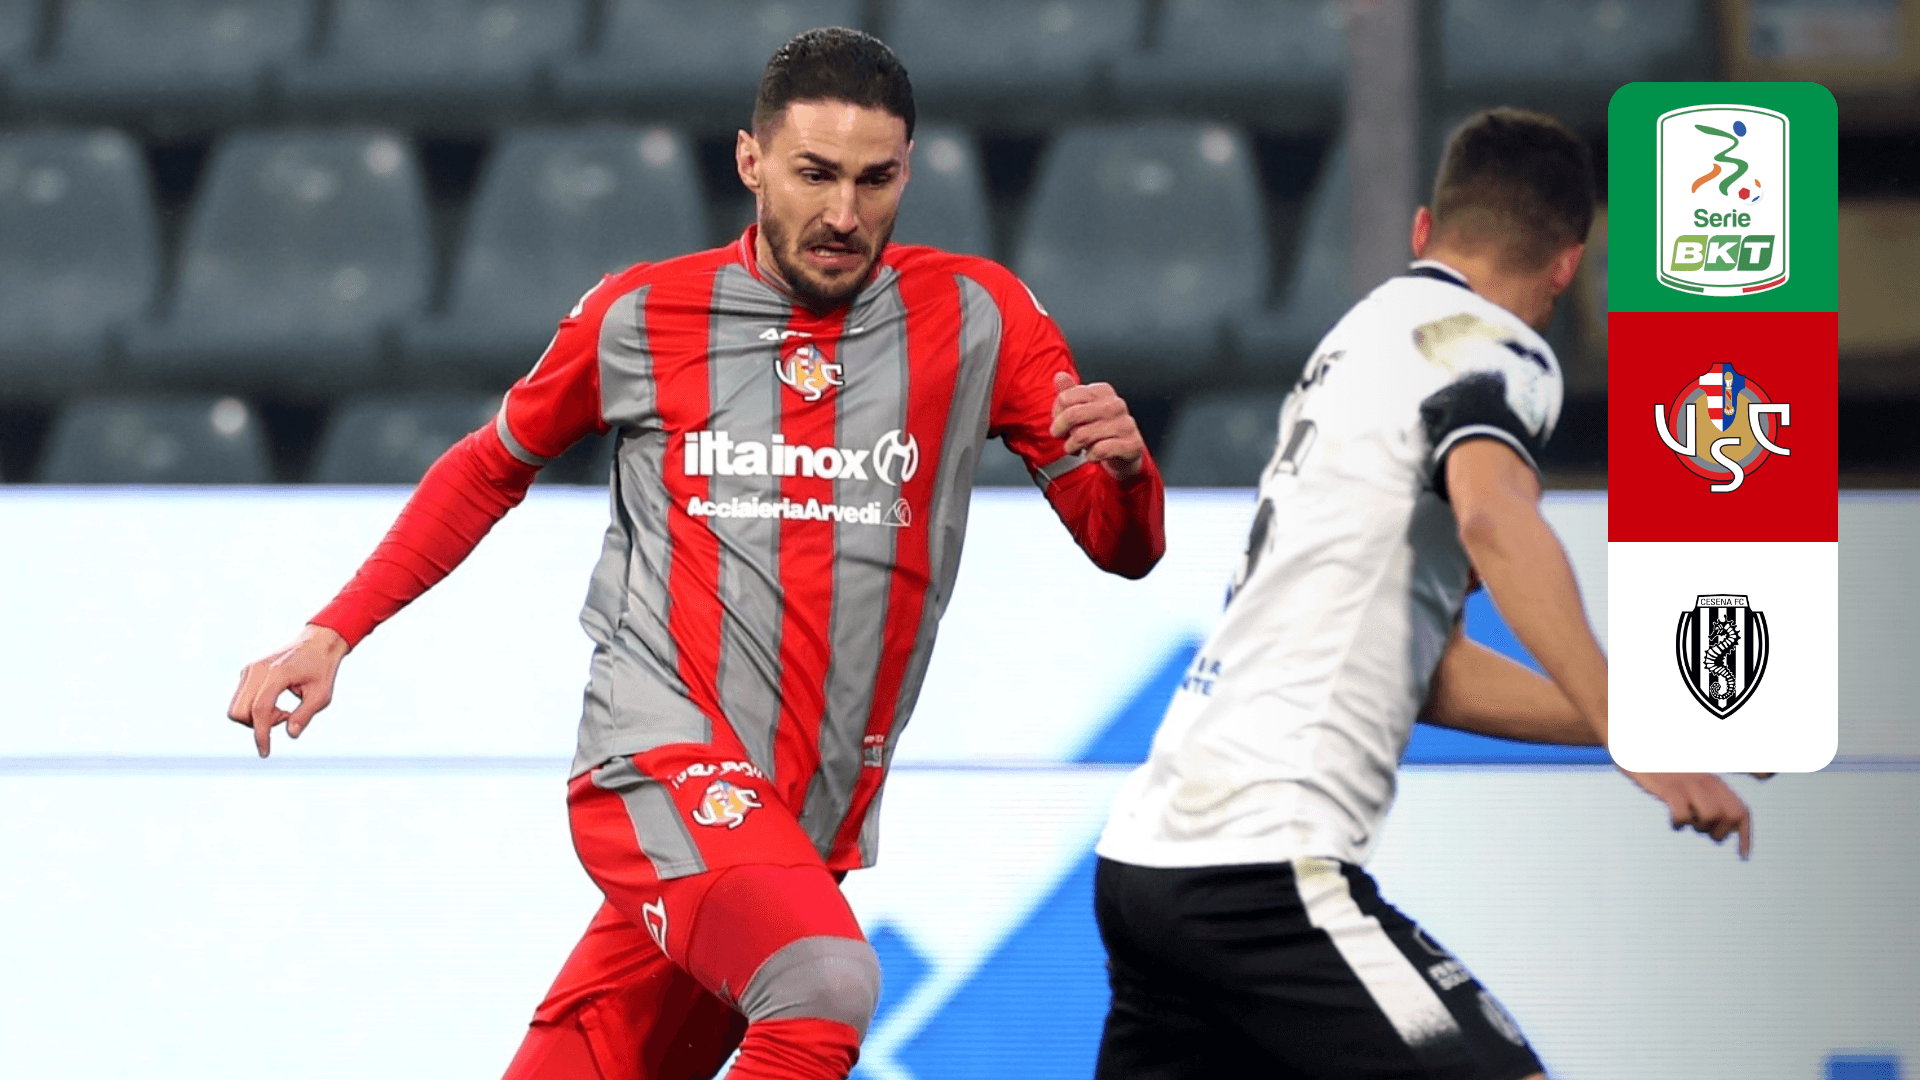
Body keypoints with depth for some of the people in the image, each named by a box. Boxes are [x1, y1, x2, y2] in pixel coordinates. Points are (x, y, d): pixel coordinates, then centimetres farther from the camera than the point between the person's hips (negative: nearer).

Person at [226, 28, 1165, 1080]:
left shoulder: (975, 317, 4)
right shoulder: (640, 318, 3)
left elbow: (1123, 549, 6)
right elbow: (490, 469, 20)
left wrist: (1122, 467, -17)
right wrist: (333, 633, 13)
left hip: (813, 827, 3)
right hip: (663, 764, -3)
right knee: (823, 986, -31)